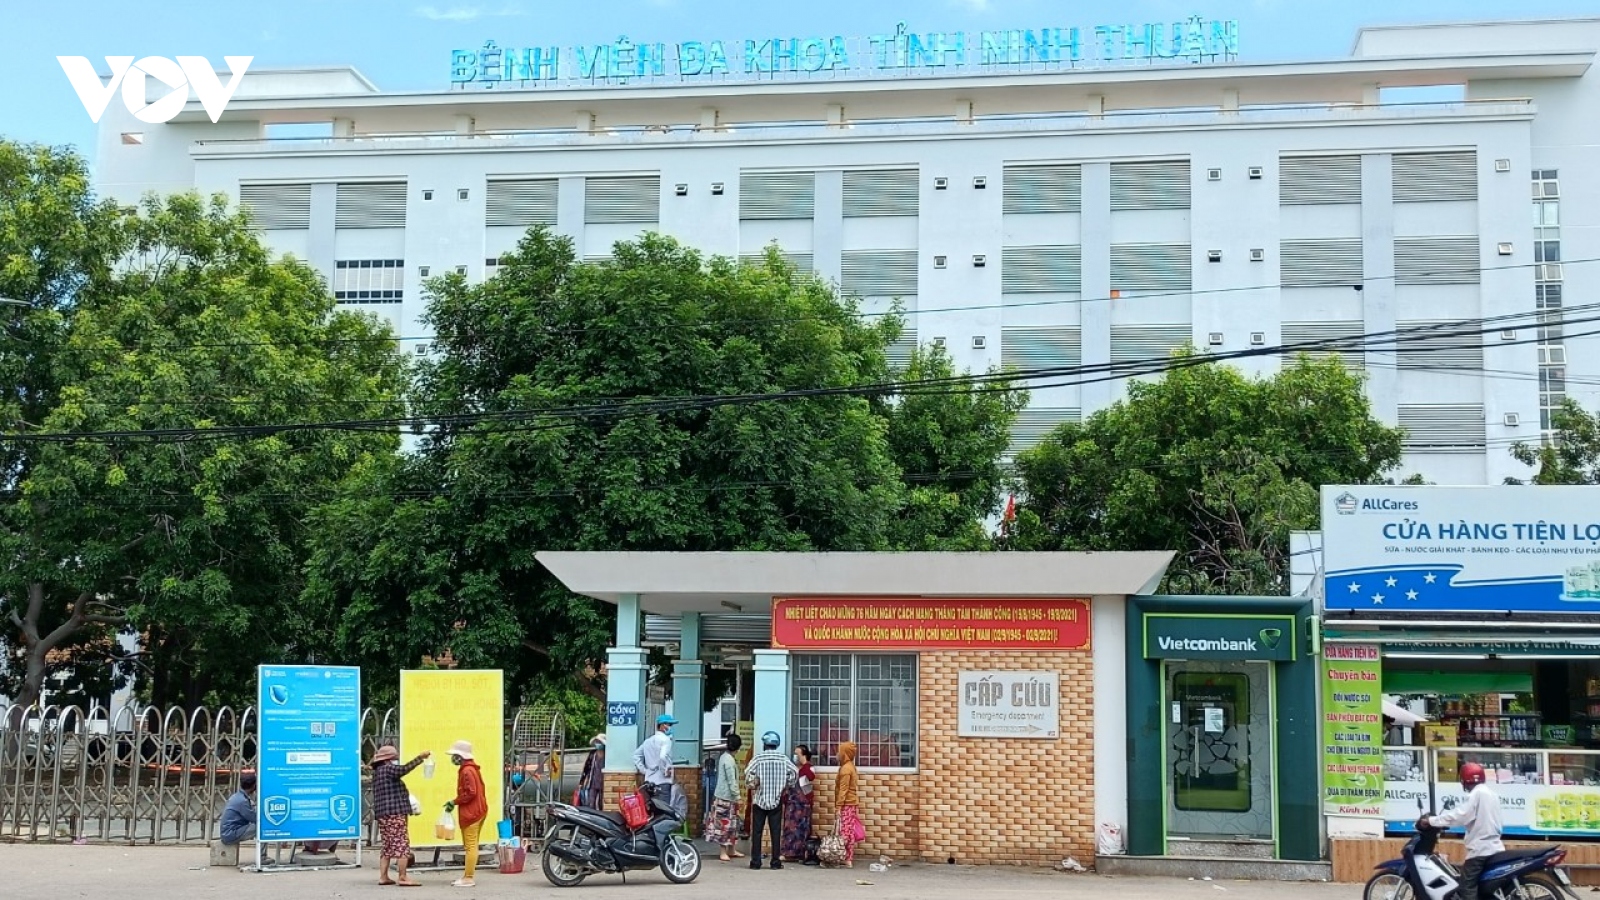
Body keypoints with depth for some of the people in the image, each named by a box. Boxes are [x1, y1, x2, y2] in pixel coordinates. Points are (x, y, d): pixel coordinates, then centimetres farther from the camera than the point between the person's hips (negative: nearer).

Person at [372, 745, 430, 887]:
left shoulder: (378, 772, 21)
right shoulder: (388, 769, -10)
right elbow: (404, 769, -28)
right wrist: (420, 758, -28)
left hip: (383, 814, 10)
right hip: (394, 813, -10)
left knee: (388, 845, 14)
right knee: (402, 844, -9)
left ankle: (383, 877, 13)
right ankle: (402, 878, -12)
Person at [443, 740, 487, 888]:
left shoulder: (466, 771, -16)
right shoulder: (472, 768, 16)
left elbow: (470, 792, -23)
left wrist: (454, 802, -14)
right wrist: (456, 802, 14)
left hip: (471, 813, -11)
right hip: (478, 810, 11)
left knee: (470, 846, -8)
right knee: (471, 845, 14)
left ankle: (468, 878, -7)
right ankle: (469, 876, 20)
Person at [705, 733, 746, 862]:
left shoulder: (724, 756, 11)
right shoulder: (729, 760, -18)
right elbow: (731, 780, -20)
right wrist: (737, 796, -17)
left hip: (722, 795, 10)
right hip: (726, 797, -10)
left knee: (731, 823, 14)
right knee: (725, 823, -4)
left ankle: (731, 850, 21)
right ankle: (724, 852, 0)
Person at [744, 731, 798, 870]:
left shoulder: (758, 757, -5)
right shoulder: (782, 758, 2)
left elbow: (748, 773, -15)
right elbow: (795, 772, -4)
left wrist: (753, 784, 2)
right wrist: (788, 786, 9)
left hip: (760, 799, -2)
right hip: (777, 800, 2)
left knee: (757, 831, 4)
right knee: (776, 831, 4)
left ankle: (755, 861, 1)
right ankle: (776, 861, 3)